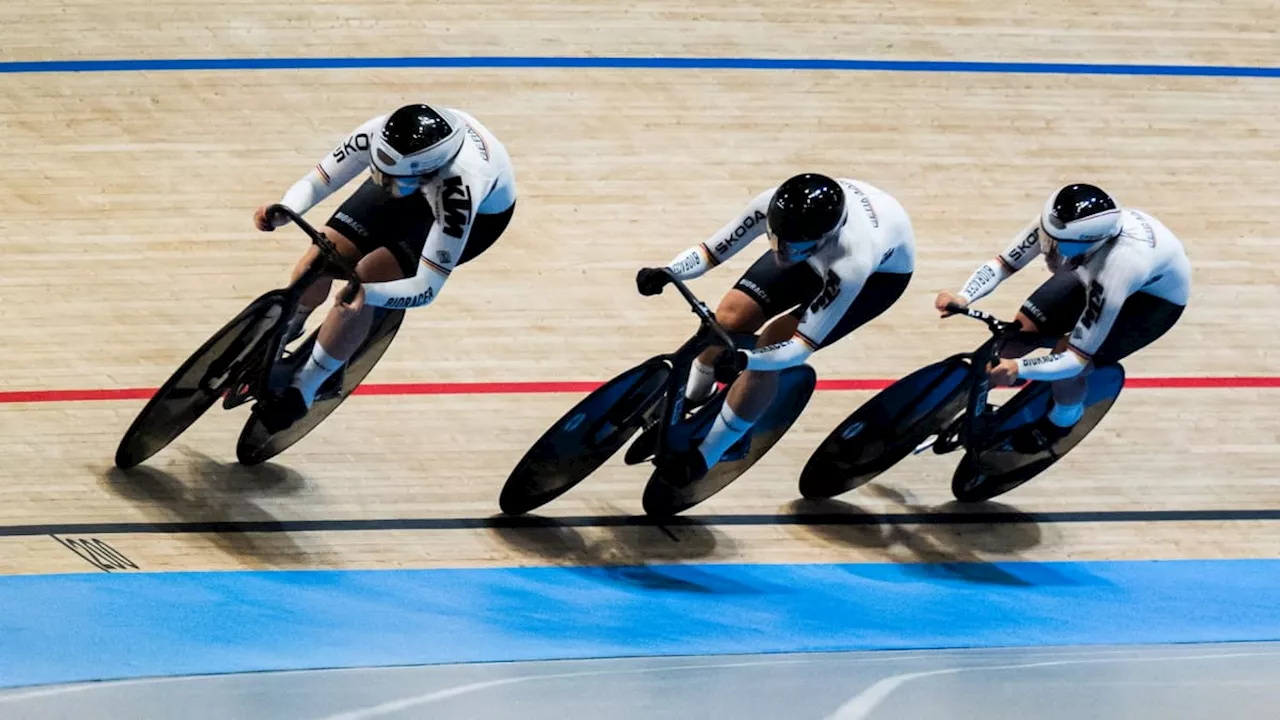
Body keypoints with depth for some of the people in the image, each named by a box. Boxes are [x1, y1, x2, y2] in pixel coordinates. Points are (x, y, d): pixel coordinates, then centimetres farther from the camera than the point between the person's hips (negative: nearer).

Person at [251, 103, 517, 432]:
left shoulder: (460, 191, -46)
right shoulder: (378, 135, -36)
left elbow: (426, 288, -40)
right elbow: (315, 182, -25)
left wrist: (366, 293, -57)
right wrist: (282, 212, -46)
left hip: (482, 211, -4)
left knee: (364, 277, -21)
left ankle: (302, 391, 0)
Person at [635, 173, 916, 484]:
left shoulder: (852, 263, -46)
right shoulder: (776, 205, -36)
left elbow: (801, 346, -39)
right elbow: (712, 250, -24)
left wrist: (744, 360, -55)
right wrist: (667, 272, -42)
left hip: (883, 268, -5)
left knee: (771, 347, -19)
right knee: (730, 319, -8)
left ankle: (702, 458, -1)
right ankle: (688, 404, 24)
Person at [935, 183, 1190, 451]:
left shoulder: (1115, 269, -46)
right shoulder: (1057, 223, -33)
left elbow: (1076, 358, -39)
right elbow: (1003, 263, -20)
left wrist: (1018, 369, -53)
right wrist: (963, 297, -38)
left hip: (1158, 297, -6)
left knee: (1066, 369, -18)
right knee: (1023, 330, -5)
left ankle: (1064, 417, 18)